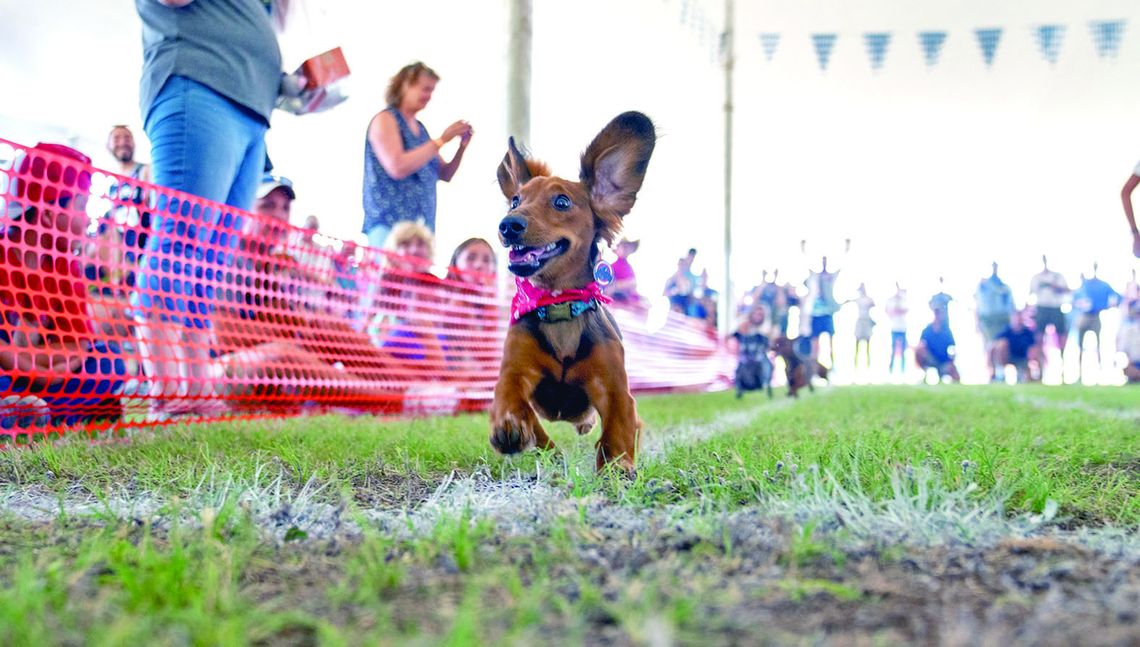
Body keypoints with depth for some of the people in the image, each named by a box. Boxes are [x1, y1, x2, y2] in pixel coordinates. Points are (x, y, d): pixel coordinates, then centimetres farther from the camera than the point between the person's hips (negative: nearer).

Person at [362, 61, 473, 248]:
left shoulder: (420, 128, 17)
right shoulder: (385, 120, -3)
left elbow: (445, 174, 21)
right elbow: (397, 168, -18)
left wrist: (462, 147, 4)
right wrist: (441, 140, -13)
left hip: (422, 224, 7)